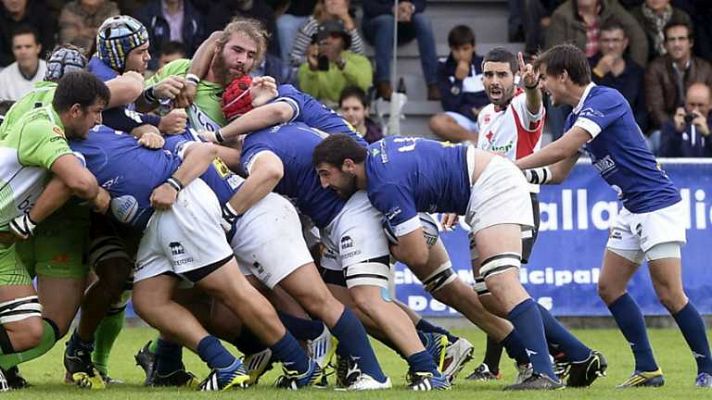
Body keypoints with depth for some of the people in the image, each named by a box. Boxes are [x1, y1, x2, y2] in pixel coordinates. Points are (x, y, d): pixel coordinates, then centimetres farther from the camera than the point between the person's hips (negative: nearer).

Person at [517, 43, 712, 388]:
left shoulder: (606, 100, -19)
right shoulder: (577, 116, 11)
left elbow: (562, 149, -27)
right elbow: (558, 172, 17)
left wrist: (510, 167, -20)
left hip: (658, 205, -10)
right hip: (631, 210, 10)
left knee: (670, 294, -11)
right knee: (610, 287, 5)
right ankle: (647, 369, 8)